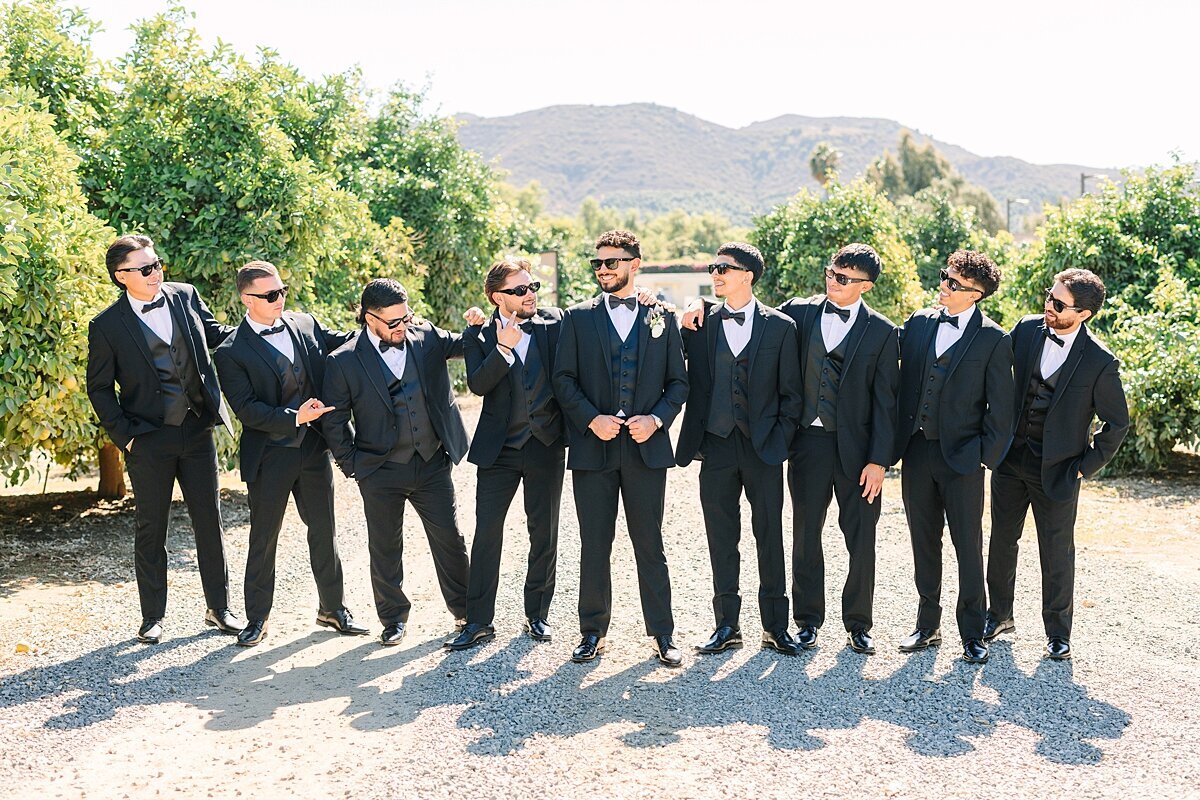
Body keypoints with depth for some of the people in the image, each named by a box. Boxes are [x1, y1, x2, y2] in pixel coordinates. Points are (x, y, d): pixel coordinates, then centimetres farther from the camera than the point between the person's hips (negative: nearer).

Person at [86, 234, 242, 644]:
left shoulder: (185, 296, 2)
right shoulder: (107, 325, -6)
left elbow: (215, 333, 15)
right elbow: (99, 388, 1)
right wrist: (123, 436, -5)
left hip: (199, 431, 3)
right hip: (150, 441, -3)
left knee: (209, 522, 9)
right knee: (151, 531, 8)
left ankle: (219, 608, 22)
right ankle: (152, 617, 22)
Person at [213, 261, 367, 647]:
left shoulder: (305, 325, 3)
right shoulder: (231, 352, -10)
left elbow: (345, 342, 11)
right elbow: (246, 409, -15)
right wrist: (295, 417, -23)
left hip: (314, 448, 4)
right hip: (269, 457, -4)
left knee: (323, 531, 13)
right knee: (263, 539, 9)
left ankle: (333, 608, 28)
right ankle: (257, 618, 24)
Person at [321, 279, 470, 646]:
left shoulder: (426, 336, -1)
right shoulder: (344, 362, -8)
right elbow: (334, 422, -2)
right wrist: (352, 465, -2)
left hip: (432, 465, 2)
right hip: (381, 474, -2)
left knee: (450, 540, 9)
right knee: (385, 549, 11)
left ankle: (465, 611, 26)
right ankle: (394, 619, 29)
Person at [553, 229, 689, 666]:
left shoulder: (662, 318, 7)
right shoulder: (578, 317, 7)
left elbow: (678, 381, 7)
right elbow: (564, 379, 2)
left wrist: (656, 419, -9)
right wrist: (591, 419, -12)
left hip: (646, 446, 0)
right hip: (592, 446, 0)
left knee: (650, 545, 6)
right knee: (594, 545, 6)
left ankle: (663, 634, 16)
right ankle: (593, 632, 19)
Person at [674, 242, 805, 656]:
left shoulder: (780, 326, 1)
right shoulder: (700, 323, 5)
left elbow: (791, 392, 3)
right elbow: (690, 383, 6)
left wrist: (779, 439, -4)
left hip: (763, 448, -1)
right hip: (717, 447, 2)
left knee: (770, 537, 5)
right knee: (721, 539, 7)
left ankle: (775, 625, 16)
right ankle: (727, 625, 18)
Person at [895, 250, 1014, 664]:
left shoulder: (993, 339, -5)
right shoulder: (918, 322, 7)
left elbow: (1001, 408, -4)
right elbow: (902, 380, 10)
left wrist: (985, 455, -8)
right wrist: (896, 439, 4)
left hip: (961, 456, -4)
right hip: (916, 449, 4)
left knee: (969, 545, 4)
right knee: (923, 542, 13)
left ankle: (972, 633, 18)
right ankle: (927, 624, 26)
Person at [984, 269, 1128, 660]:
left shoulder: (1099, 362, -15)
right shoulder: (1027, 329, -4)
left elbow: (1117, 422, -4)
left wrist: (1087, 465, -6)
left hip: (1057, 469, -4)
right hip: (1010, 458, 4)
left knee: (1057, 553, 7)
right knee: (1002, 540, 15)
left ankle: (1058, 632, 23)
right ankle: (999, 614, 33)